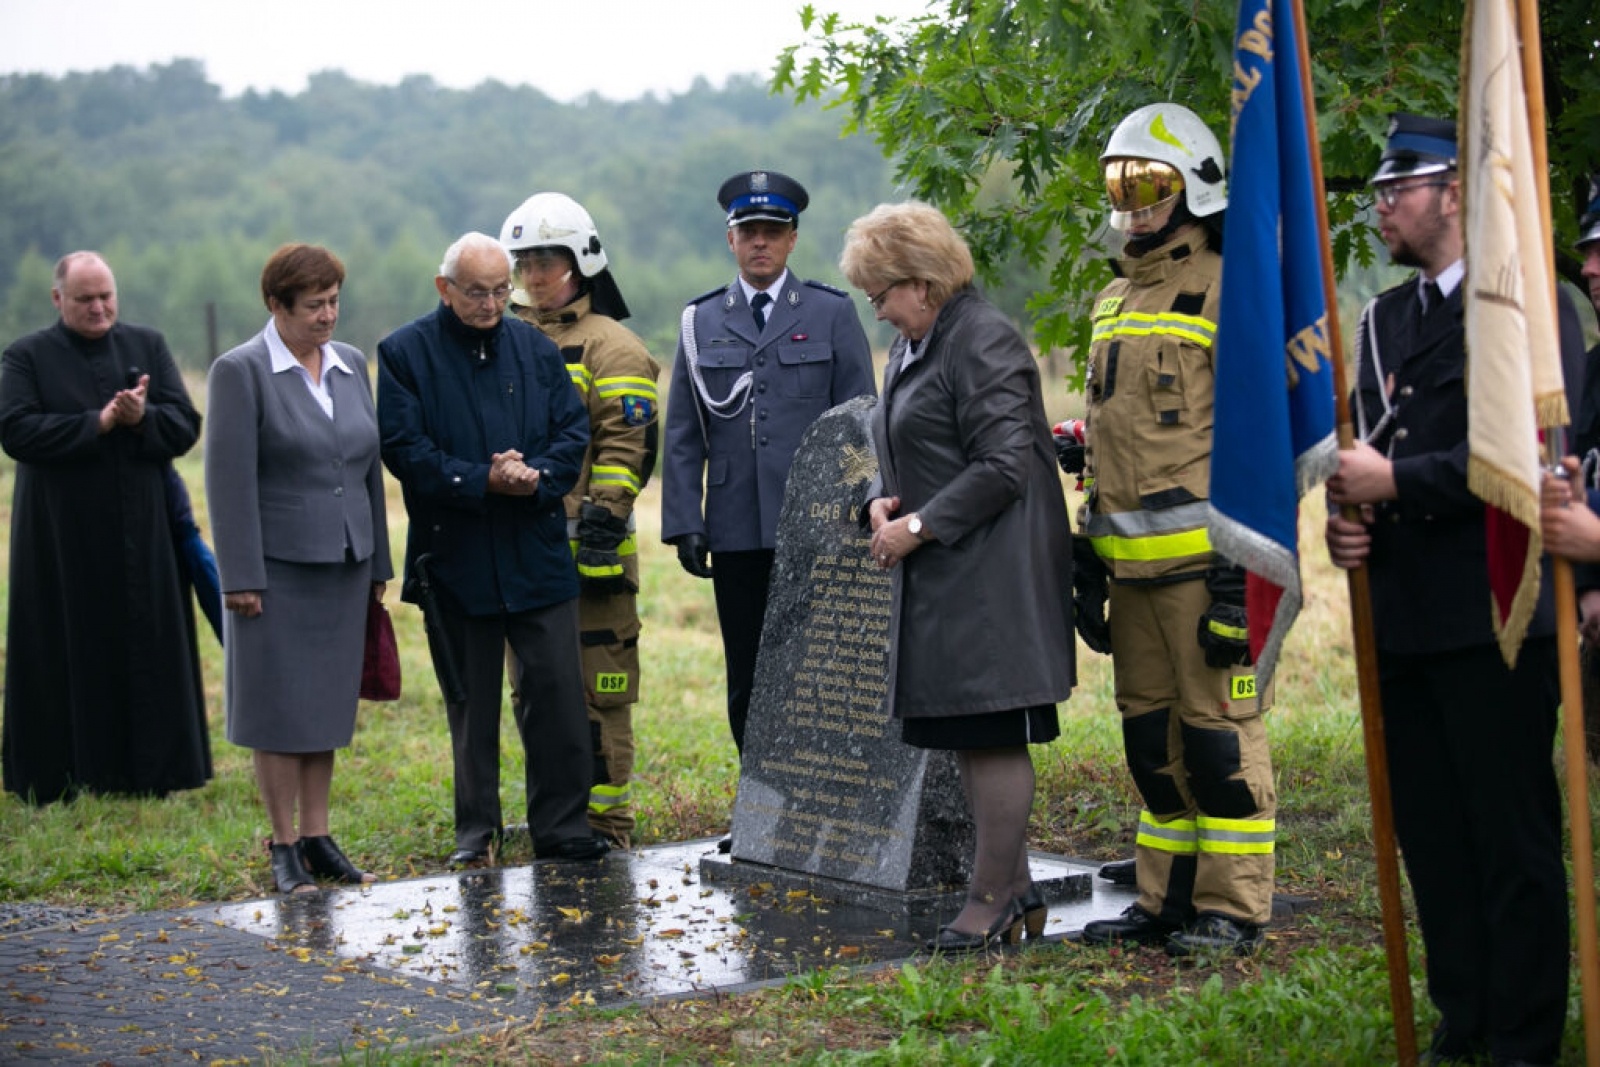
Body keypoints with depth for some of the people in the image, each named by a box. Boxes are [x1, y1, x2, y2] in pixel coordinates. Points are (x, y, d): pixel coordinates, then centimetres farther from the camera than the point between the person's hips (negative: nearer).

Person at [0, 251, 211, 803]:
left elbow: (185, 426, 1)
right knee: (69, 654, 1)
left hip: (141, 534, 2)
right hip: (63, 538, -2)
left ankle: (152, 769, 13)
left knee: (147, 648, 4)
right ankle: (58, 775, 8)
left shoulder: (148, 346, 8)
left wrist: (142, 418, -19)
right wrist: (98, 422, -19)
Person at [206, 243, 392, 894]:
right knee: (278, 707, 2)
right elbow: (230, 480, -11)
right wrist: (241, 576, -15)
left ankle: (317, 838, 18)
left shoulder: (352, 364, 10)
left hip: (344, 564, 5)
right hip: (278, 566, -5)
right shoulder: (240, 372, -8)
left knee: (327, 703, 10)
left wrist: (378, 563, 13)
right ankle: (284, 846, 10)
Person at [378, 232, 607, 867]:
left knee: (557, 695, -1)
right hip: (454, 558, -2)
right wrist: (483, 481, -18)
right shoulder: (404, 354, 0)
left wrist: (537, 479, -14)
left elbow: (574, 431, 6)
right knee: (470, 703, 9)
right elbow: (405, 449, -9)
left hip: (538, 552, 2)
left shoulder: (536, 349, 10)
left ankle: (562, 829, 8)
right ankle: (476, 832, 19)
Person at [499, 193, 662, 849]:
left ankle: (605, 820, 3)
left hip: (586, 550, -7)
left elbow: (628, 443, -10)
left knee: (596, 689, -4)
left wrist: (603, 518, -17)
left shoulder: (608, 344, -3)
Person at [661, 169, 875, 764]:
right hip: (736, 533, 2)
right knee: (748, 684, 5)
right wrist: (684, 524, 1)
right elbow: (682, 435, 9)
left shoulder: (833, 314, 6)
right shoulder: (701, 321, 11)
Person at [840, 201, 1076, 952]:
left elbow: (1004, 465, -19)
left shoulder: (983, 343, -13)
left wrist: (918, 526, -17)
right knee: (967, 738, 13)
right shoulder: (911, 348, 17)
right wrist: (882, 502, 4)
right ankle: (1016, 890, 22)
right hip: (938, 578, 10)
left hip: (989, 575, -10)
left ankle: (991, 900, 1)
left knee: (992, 736, -5)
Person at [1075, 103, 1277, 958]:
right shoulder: (1114, 300, 18)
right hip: (1133, 562, 8)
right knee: (1150, 731, 12)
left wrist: (1241, 565, -17)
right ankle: (1165, 898, 22)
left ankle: (1234, 909, 5)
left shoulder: (1228, 292, -7)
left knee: (1218, 728, -4)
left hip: (1202, 556, -8)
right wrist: (1088, 548, 21)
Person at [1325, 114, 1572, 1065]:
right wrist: (1348, 515, 0)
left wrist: (1397, 482, -16)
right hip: (1405, 618, 8)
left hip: (1491, 618, -8)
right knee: (1429, 834, 14)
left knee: (1513, 836, -1)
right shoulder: (1384, 319, 16)